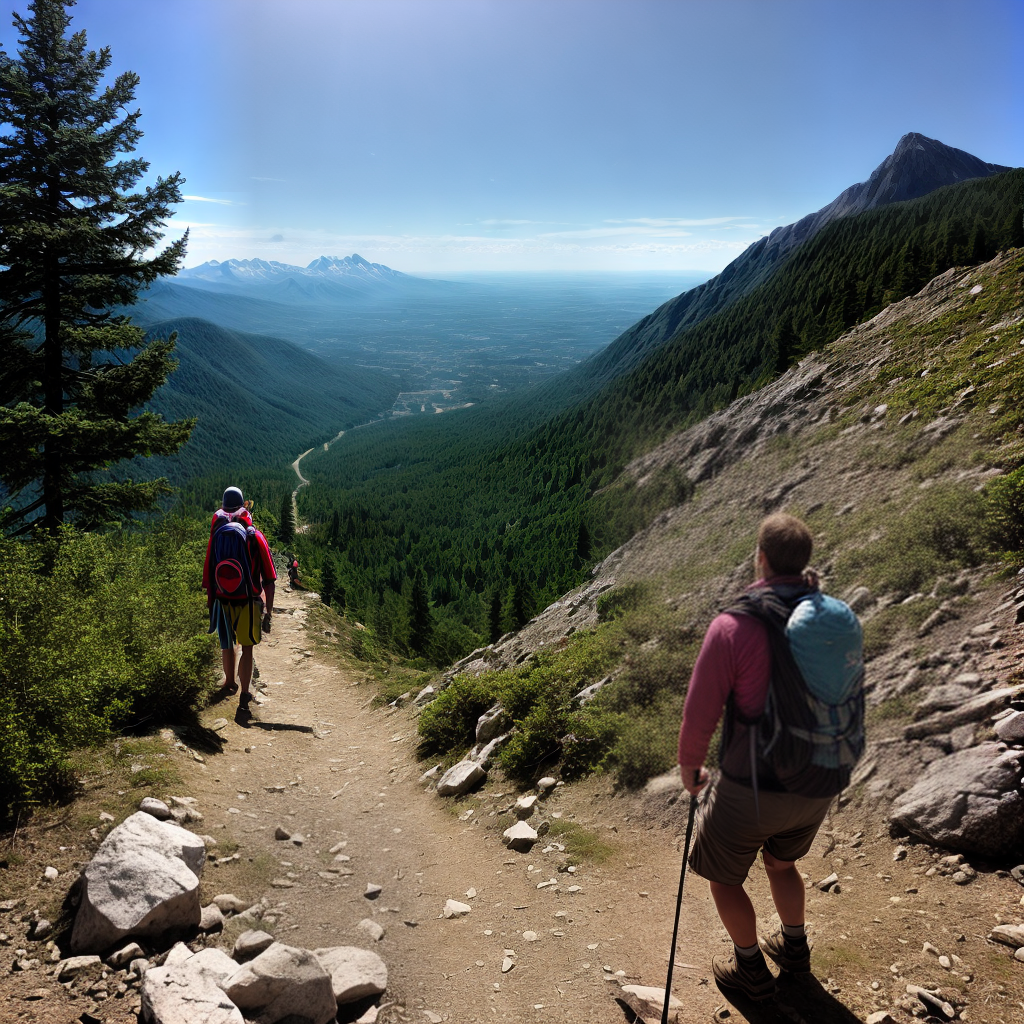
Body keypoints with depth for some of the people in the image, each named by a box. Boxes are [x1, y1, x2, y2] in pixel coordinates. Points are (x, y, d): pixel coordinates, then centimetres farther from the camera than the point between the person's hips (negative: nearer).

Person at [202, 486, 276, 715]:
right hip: (249, 603, -2)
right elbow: (269, 579, -7)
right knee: (247, 648, 6)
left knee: (227, 644, 21)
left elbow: (208, 573, 2)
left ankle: (230, 682, 39)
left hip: (223, 601, 2)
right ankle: (244, 695, -2)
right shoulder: (256, 537, -7)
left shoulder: (216, 535, -2)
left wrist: (210, 600, 14)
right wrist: (268, 611, 0)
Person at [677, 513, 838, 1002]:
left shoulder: (733, 627, -22)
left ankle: (751, 967, 37)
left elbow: (699, 713, -15)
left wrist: (689, 768, 0)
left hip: (752, 787, -5)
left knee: (723, 876, 22)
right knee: (781, 862, 33)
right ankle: (794, 946, 49)